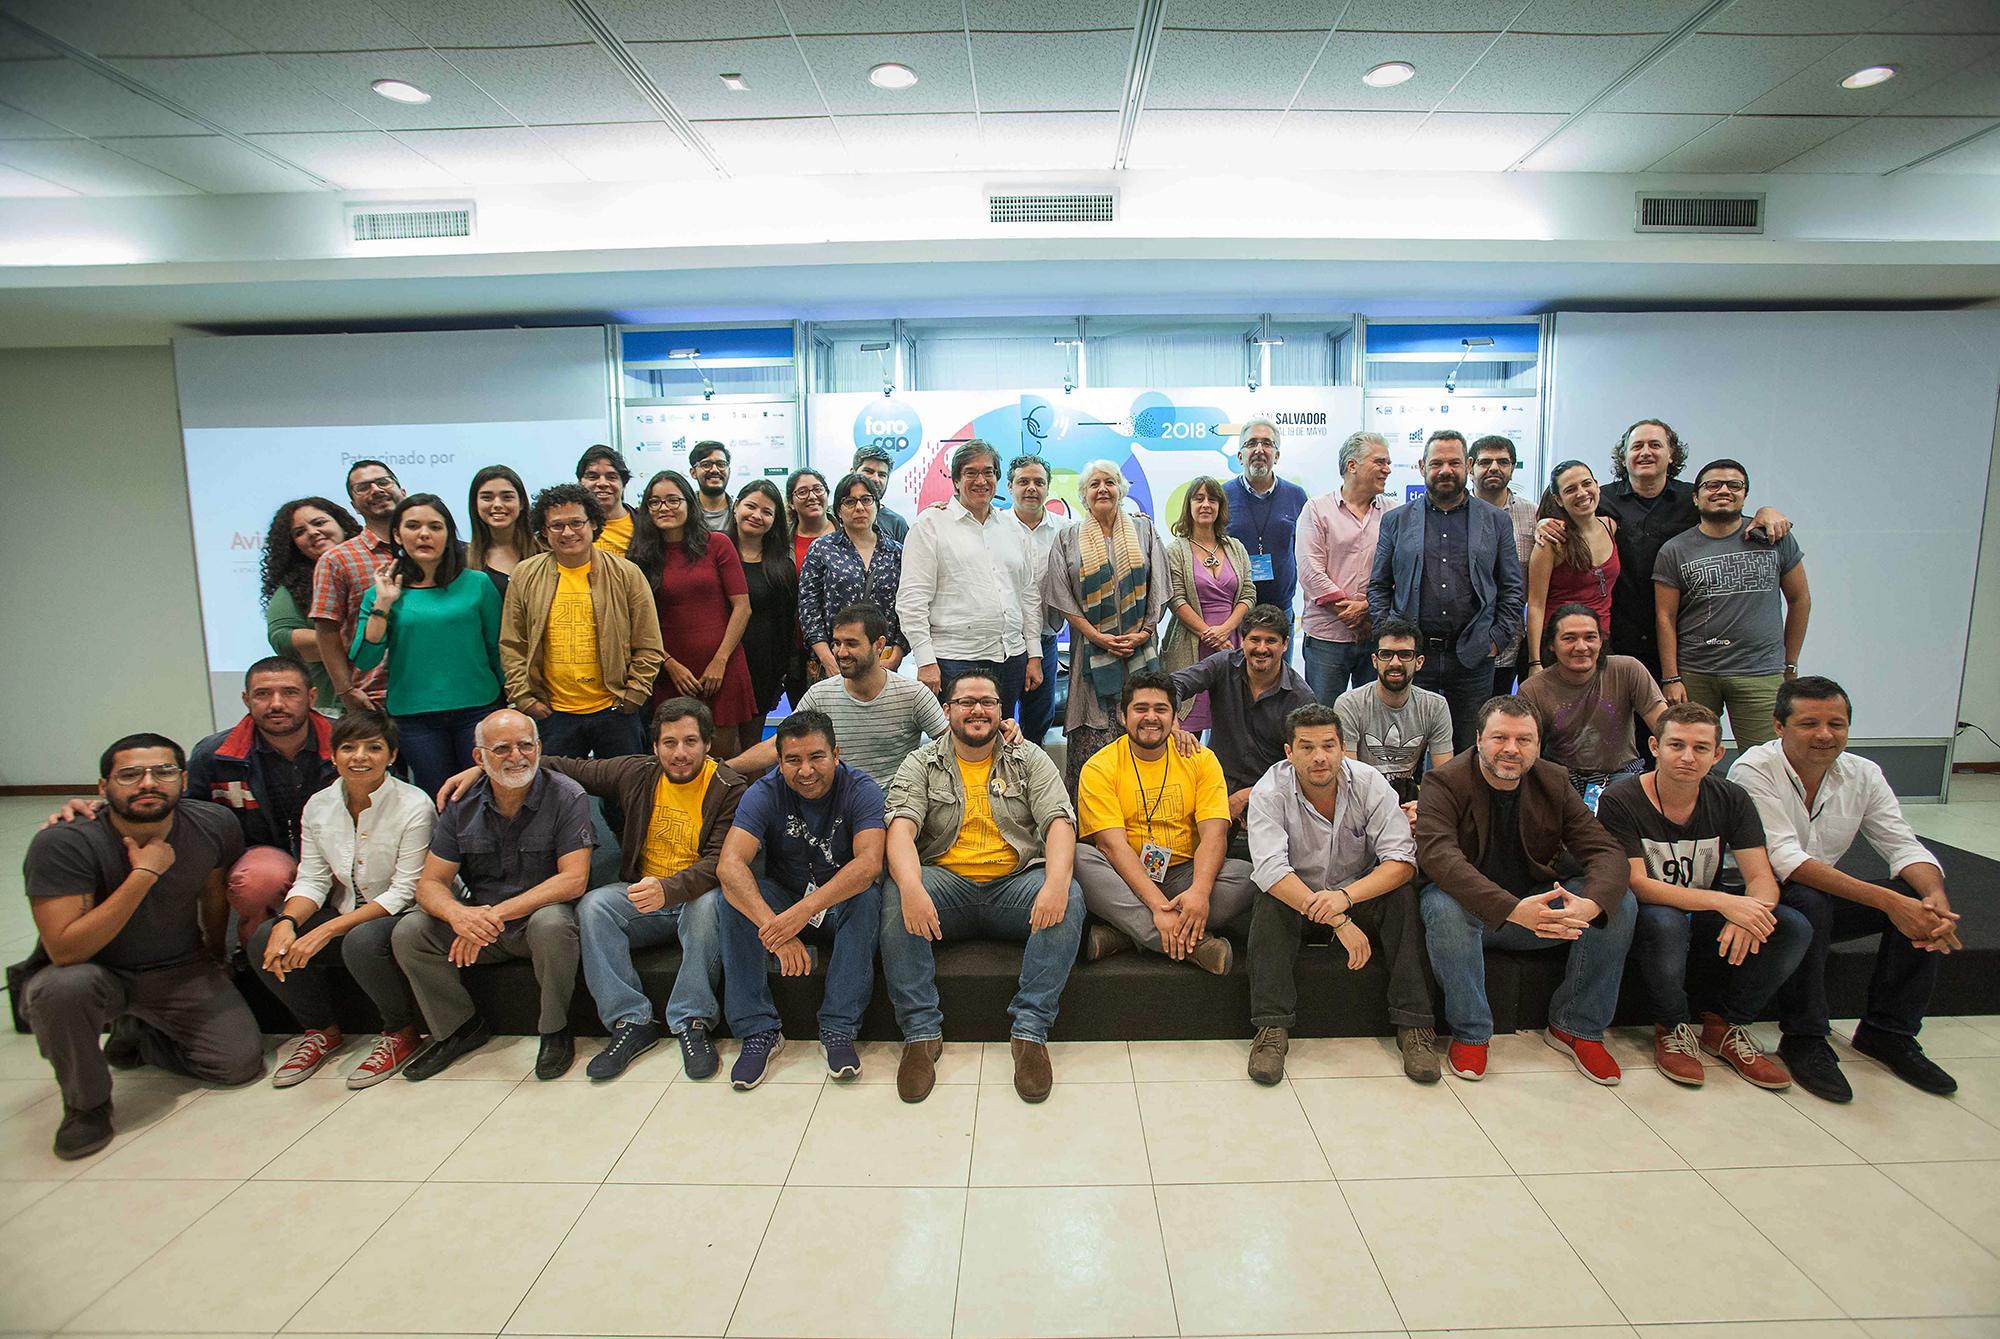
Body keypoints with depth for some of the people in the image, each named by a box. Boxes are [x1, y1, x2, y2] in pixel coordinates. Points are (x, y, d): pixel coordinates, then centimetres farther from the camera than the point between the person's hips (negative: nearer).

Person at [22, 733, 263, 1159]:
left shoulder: (215, 825, -14)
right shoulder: (62, 844, -26)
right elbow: (65, 951, -32)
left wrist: (216, 957, 22)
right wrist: (144, 874, -36)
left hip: (183, 971, 3)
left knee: (242, 1063, -8)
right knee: (64, 986, -37)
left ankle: (135, 1034, 22)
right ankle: (87, 1103, -8)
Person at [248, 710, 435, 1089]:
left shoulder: (414, 806, -17)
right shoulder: (319, 806, 2)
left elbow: (404, 892, -18)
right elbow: (312, 880, 2)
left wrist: (327, 930, -25)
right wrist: (287, 922, -21)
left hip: (401, 917, -6)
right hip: (346, 913, 6)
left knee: (361, 941, -35)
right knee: (265, 942, -15)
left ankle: (401, 1033, -8)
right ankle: (321, 1029, 9)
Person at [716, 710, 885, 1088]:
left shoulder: (861, 790, -18)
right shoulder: (765, 793, -16)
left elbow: (869, 863, -33)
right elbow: (729, 865, -30)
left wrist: (806, 908, -47)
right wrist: (774, 928, -45)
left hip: (841, 900, -1)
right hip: (783, 897, 2)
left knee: (867, 898, -33)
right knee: (735, 898, -26)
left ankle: (839, 1029, -25)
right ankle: (759, 1030, -20)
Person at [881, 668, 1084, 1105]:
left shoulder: (1029, 760, 9)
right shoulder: (921, 765, 7)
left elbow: (1059, 820, -5)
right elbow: (901, 827, -10)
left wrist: (1056, 882, -27)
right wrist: (911, 886, -32)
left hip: (1016, 882, 0)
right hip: (947, 883, 0)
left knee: (1069, 900, -29)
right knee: (895, 897, -30)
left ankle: (1031, 1030, -22)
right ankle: (921, 1032, -20)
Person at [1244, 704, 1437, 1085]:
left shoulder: (1369, 783, -15)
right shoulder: (1269, 792, -20)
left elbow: (1402, 861, -21)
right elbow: (1271, 870, -30)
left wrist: (1346, 896, -40)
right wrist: (1340, 923, -38)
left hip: (1359, 894, 2)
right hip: (1293, 897, -1)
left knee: (1402, 895, -26)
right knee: (1270, 901, -32)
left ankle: (1414, 1025, -21)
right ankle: (1272, 1027, -29)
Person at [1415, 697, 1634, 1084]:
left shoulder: (1553, 783, 0)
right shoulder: (1444, 783, -16)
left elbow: (1606, 850, -9)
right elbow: (1438, 855, -32)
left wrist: (1589, 904, -33)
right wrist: (1513, 910, -44)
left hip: (1535, 905, 5)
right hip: (1470, 911, -4)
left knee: (1620, 902, -17)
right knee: (1442, 904, -38)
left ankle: (1577, 1027, 0)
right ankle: (1470, 1032, -16)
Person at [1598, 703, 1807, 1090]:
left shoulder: (1731, 799, -4)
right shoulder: (1620, 800, -18)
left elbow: (1763, 879, -11)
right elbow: (1635, 884, -23)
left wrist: (1745, 915, -35)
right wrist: (1724, 902, -35)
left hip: (1706, 917, 5)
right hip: (1646, 918, -5)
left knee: (1793, 927, -20)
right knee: (1664, 921, -38)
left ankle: (1725, 1024, 1)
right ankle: (1673, 1028, -10)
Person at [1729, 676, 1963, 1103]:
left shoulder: (1863, 775, 1)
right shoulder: (1753, 771, -20)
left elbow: (1903, 845, -5)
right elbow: (1784, 859, -28)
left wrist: (1936, 894, -28)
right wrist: (1885, 900, -34)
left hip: (1829, 896, 7)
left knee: (1923, 903, -14)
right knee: (1808, 904, -36)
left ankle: (1889, 1033, -1)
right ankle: (1803, 1040, -19)